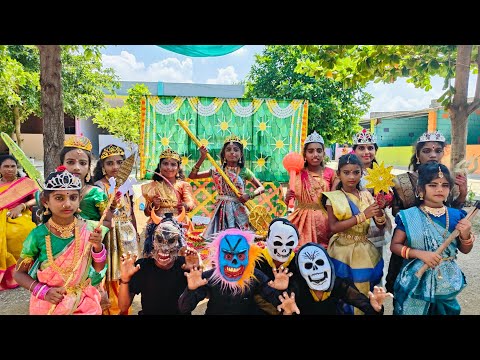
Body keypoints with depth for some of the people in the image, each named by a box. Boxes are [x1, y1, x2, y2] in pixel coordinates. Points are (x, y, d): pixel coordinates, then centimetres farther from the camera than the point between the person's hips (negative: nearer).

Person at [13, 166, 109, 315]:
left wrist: (97, 247, -21)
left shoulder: (89, 229, -12)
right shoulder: (39, 234, -15)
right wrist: (44, 291, -16)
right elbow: (19, 273, -3)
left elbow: (99, 269, -4)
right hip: (49, 304, -1)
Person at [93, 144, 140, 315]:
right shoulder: (99, 186, -10)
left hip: (127, 235, 6)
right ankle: (111, 309, 20)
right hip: (111, 235, -5)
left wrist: (135, 234, 17)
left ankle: (125, 309, 32)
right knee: (112, 275, 0)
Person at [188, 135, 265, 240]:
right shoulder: (217, 170, 3)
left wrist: (249, 195, -14)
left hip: (238, 210, -2)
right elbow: (192, 176, -1)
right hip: (221, 210, 2)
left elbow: (261, 188, 4)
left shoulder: (244, 171, -1)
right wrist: (202, 158, -8)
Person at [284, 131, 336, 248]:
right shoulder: (298, 173, -2)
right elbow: (289, 201, -2)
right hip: (304, 218, -1)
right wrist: (287, 197, -23)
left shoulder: (330, 173, 1)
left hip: (323, 219, 1)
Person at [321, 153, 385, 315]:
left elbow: (380, 225, 1)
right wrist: (363, 215, -23)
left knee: (364, 293, 13)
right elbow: (334, 227, -17)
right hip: (343, 252, -3)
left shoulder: (366, 195, 3)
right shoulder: (333, 197, -8)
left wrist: (379, 209, -20)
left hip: (364, 252, 3)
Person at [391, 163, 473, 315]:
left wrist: (466, 235, -13)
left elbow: (465, 250, 7)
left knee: (445, 311, 20)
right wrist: (420, 253, -22)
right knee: (412, 310, 11)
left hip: (446, 283, 3)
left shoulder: (457, 216, -3)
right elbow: (394, 245, -9)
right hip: (416, 281, -3)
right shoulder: (409, 216, -13)